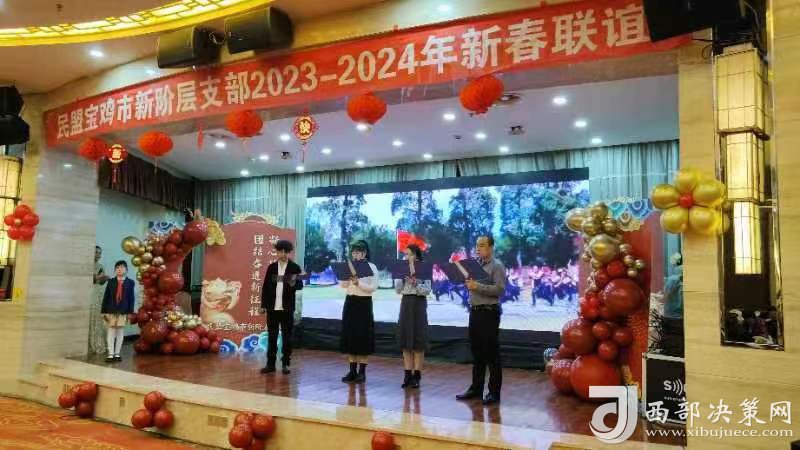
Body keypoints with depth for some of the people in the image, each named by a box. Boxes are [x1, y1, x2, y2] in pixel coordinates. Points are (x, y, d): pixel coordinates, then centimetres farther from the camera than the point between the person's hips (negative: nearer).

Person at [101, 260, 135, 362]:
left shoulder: (130, 282, 0)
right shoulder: (110, 282, 4)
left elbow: (131, 298, -1)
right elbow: (106, 297, 3)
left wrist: (130, 312, -5)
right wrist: (104, 311, -2)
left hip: (123, 312, 0)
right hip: (111, 311, 1)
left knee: (120, 333, 7)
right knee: (111, 332, 3)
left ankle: (117, 353, 16)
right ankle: (110, 354, 8)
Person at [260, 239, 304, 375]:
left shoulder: (295, 267, -1)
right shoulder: (271, 267, 7)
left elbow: (300, 286, -5)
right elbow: (266, 286, 8)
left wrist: (293, 283, -28)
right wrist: (263, 305, 3)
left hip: (287, 308, -2)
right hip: (272, 307, 2)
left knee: (287, 336, 4)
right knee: (272, 336, 8)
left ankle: (285, 364, 12)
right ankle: (270, 364, 16)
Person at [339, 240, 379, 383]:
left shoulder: (371, 267, -4)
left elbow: (373, 287, -12)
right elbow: (342, 285, 4)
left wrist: (358, 283, -22)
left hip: (364, 303, -5)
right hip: (349, 302, 5)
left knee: (363, 337, -3)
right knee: (349, 336, 4)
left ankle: (362, 371, 4)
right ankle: (352, 370, 11)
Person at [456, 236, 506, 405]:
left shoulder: (497, 266, -8)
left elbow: (500, 289, -18)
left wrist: (478, 286, -22)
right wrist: (469, 284, 1)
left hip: (489, 312, -7)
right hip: (474, 311, 8)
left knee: (491, 353, -1)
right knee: (476, 352, 13)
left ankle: (494, 392, 6)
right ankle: (476, 388, 23)